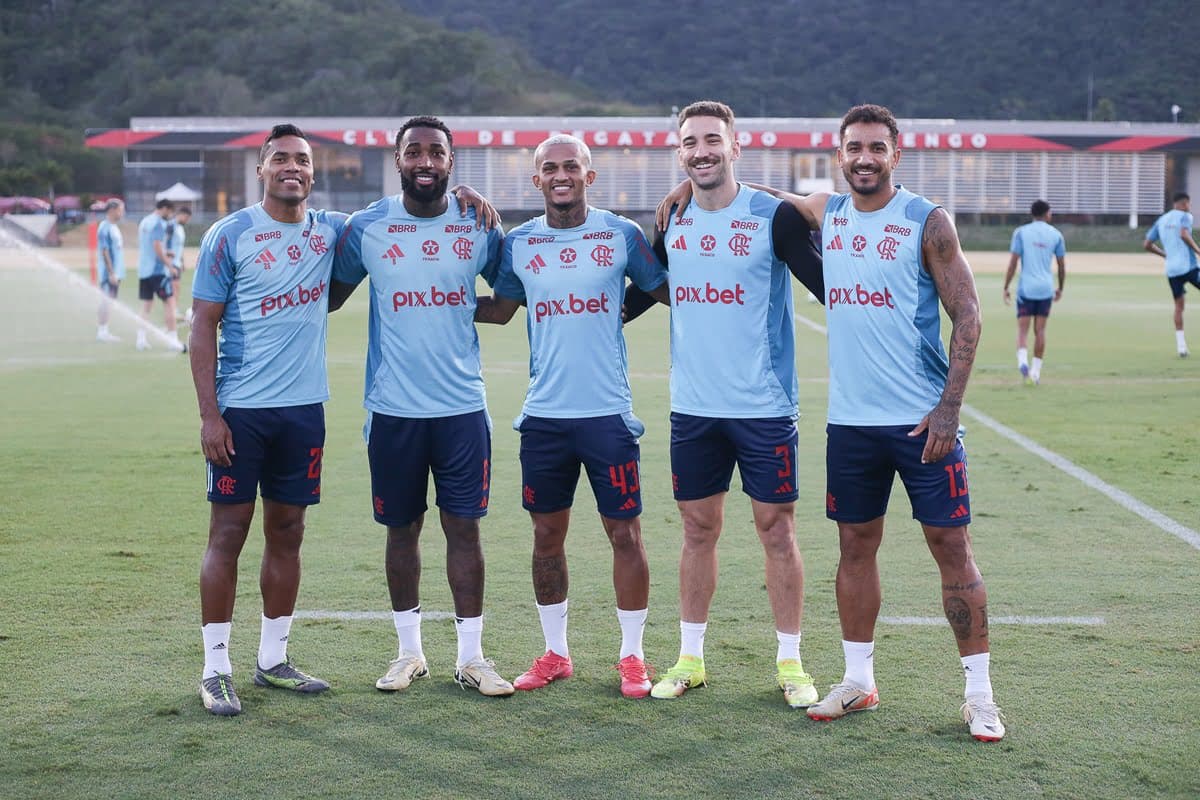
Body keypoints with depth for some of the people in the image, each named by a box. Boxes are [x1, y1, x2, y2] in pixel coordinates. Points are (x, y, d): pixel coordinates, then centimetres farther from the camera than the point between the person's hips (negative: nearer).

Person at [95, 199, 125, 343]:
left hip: (115, 272, 9)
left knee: (108, 301, 11)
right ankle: (102, 331, -2)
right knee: (106, 300, -6)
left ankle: (104, 331, 16)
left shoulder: (115, 227, 14)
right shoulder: (104, 227, -13)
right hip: (109, 272, -9)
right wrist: (111, 273, -20)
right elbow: (105, 251, -17)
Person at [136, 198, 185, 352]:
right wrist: (170, 265, -14)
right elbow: (157, 246, -19)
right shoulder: (159, 223, -11)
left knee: (146, 305, 10)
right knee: (169, 302, -3)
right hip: (158, 270, -8)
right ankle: (172, 338, -7)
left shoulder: (144, 222, 16)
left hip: (143, 270, 8)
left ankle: (141, 339, 5)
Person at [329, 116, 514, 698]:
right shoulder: (366, 227, -1)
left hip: (462, 405, 0)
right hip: (393, 409, 0)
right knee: (402, 528, 8)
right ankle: (409, 652, 22)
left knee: (464, 525, 2)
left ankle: (471, 655, 12)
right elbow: (331, 294, 11)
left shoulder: (478, 228, 2)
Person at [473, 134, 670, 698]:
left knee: (625, 533, 2)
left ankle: (632, 656, 15)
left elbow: (667, 291, 8)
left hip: (608, 413, -2)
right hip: (543, 415, 2)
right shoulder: (518, 243, 5)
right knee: (547, 535, 10)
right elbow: (499, 308, 17)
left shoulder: (621, 234, -1)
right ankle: (555, 653, 24)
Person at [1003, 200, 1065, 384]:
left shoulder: (1021, 232, 0)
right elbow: (1062, 266, 10)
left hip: (1026, 288, -2)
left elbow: (1013, 263, -5)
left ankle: (1022, 360, -24)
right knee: (1040, 330, 8)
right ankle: (1036, 371, 8)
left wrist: (1006, 288, 2)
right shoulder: (1055, 234, 6)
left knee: (1022, 329, 1)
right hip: (1046, 288, 2)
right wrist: (1060, 288, 24)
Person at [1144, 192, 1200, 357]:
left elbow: (1147, 244, 18)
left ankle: (1181, 345, 5)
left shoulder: (1160, 221, 18)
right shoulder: (1185, 216, -1)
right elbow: (1184, 234, -20)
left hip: (1172, 270, 6)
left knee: (1179, 306, 11)